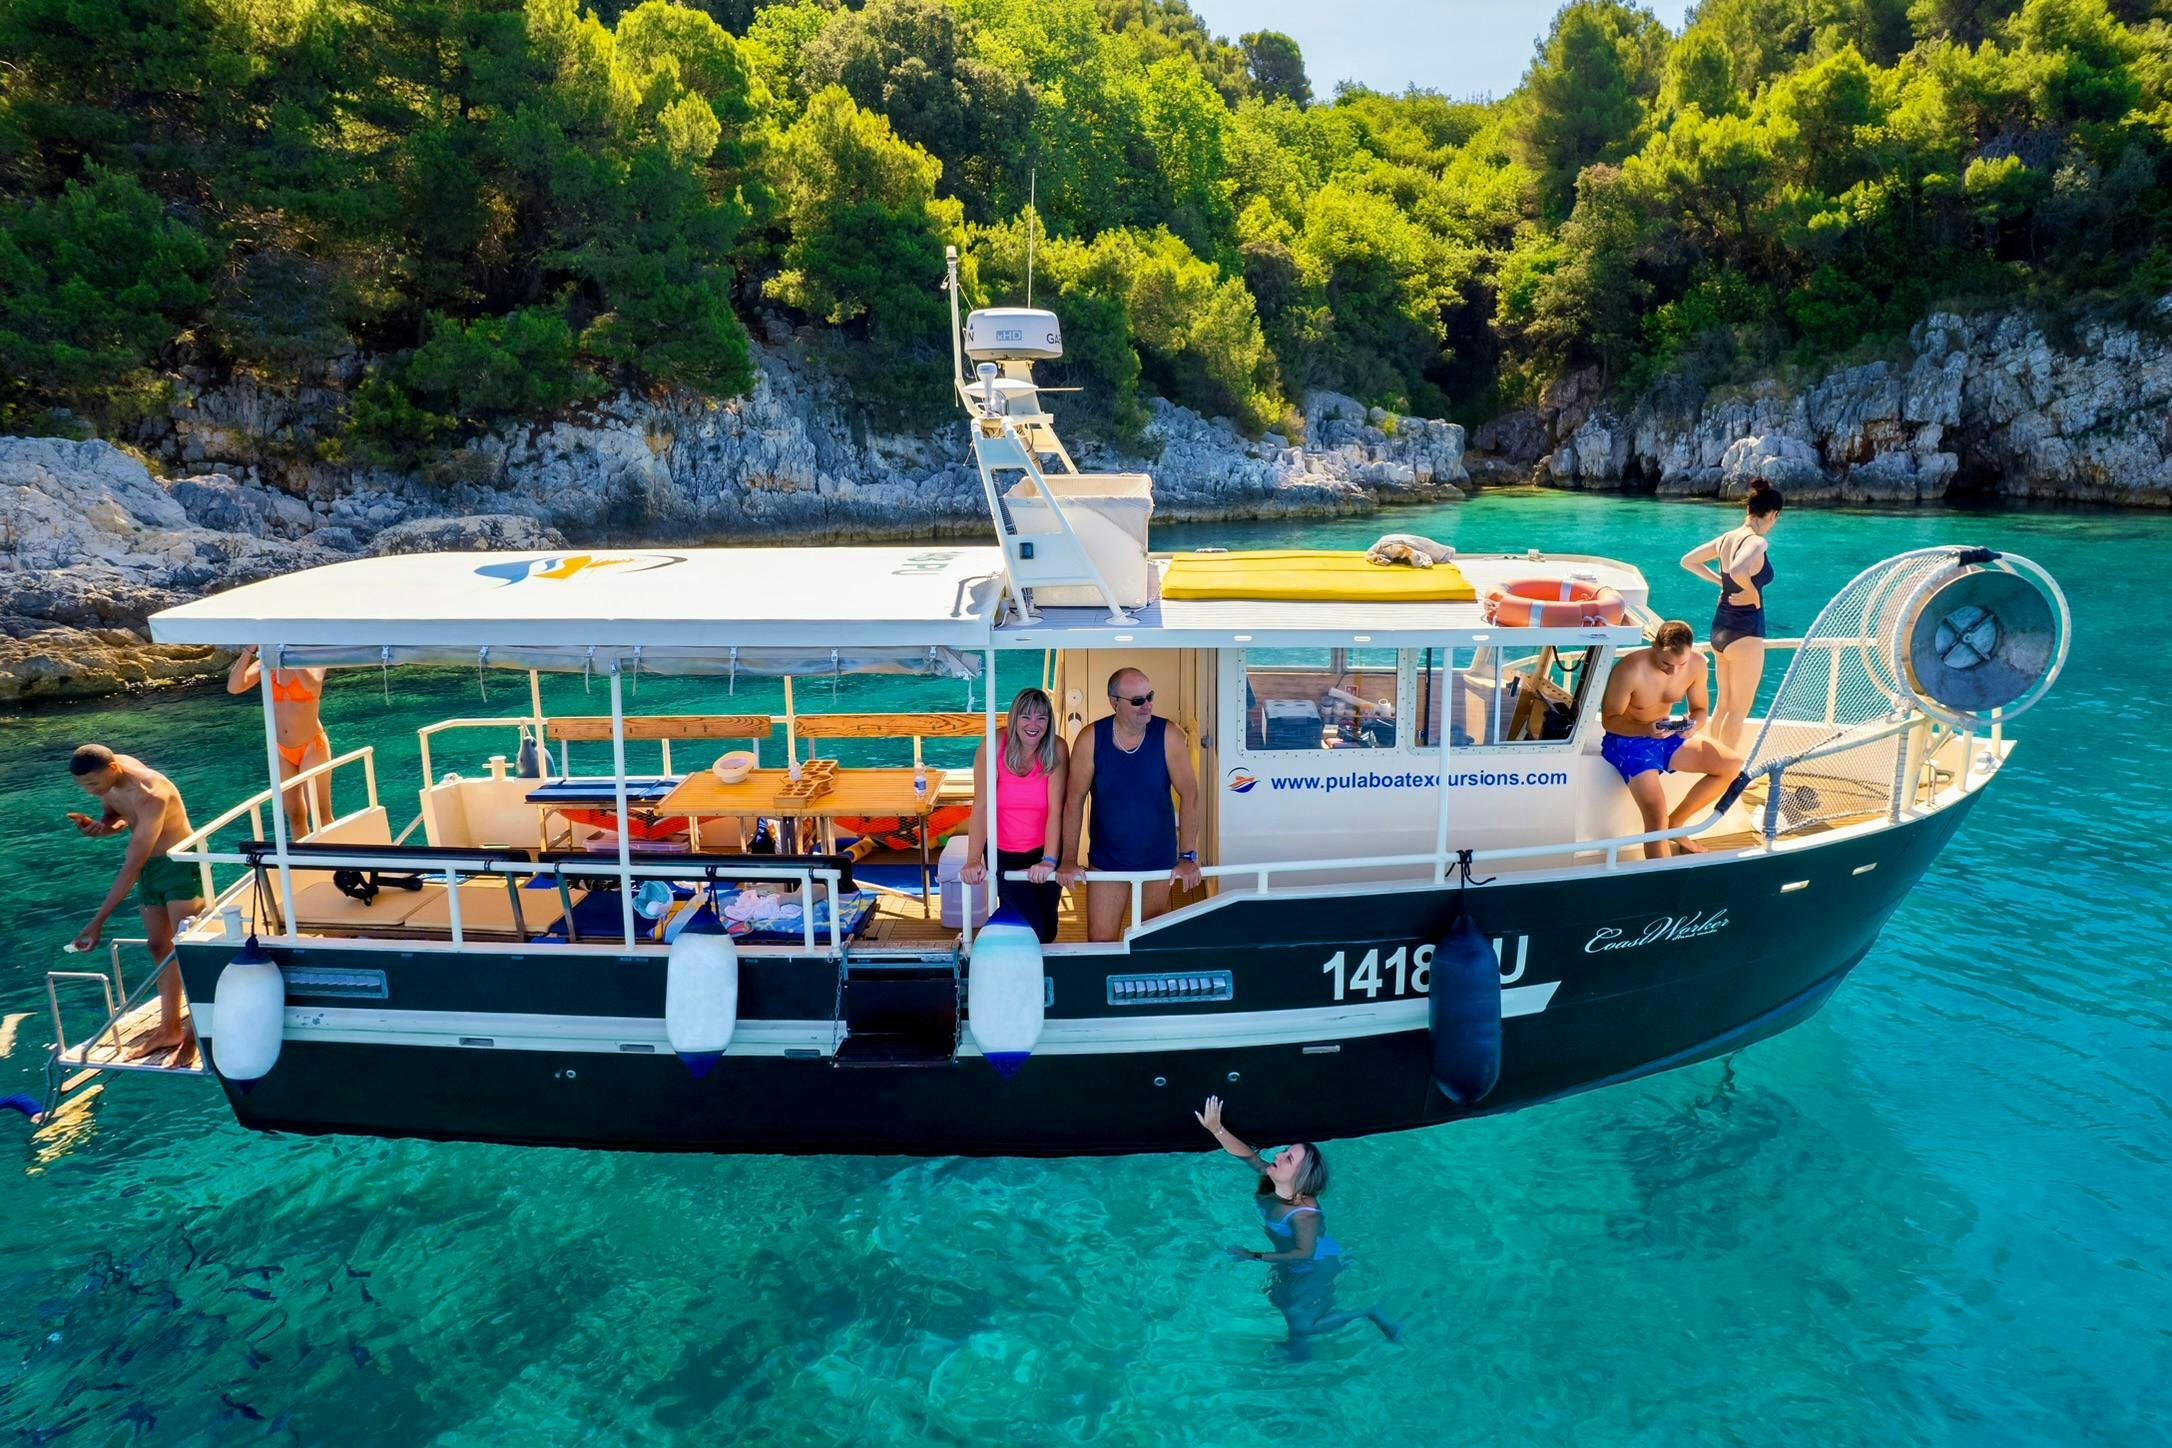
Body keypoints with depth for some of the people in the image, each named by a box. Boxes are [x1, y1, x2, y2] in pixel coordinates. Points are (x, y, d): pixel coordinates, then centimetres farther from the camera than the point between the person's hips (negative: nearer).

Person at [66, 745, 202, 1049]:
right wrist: (97, 826, -12)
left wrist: (98, 920, -29)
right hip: (149, 865, 8)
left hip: (181, 864, -8)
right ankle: (170, 1026, 15)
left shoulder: (149, 795, -32)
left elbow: (131, 867, -30)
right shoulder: (107, 778, -8)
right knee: (158, 946, 10)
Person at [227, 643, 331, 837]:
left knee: (321, 815, -4)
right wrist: (248, 650, -19)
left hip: (311, 746, -4)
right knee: (295, 816, 10)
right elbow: (233, 687, -12)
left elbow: (312, 686, -32)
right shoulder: (266, 663, 2)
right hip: (281, 751, 5)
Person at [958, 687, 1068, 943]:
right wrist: (973, 860, -30)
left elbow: (1056, 809, -20)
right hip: (1004, 852, -1)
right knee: (1027, 928, -8)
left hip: (1045, 850, 1)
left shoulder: (1057, 750, -14)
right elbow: (981, 806, -21)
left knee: (1047, 927, 12)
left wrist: (1049, 861, -31)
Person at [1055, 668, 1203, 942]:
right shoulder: (1090, 739, -12)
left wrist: (1188, 856, -14)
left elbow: (1189, 795, -11)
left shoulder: (1169, 736, -12)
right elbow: (1074, 799, -8)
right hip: (1106, 860, 0)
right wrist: (1069, 861, -10)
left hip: (1159, 858, 0)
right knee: (1100, 944, 1)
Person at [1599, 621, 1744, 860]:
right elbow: (1609, 719, -18)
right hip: (1627, 740, -6)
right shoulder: (1630, 670, -28)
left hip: (1666, 736, 7)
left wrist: (1692, 726, -22)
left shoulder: (1696, 664, -11)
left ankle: (1675, 824, 8)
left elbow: (1700, 709, 3)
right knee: (1656, 811, -26)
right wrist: (1646, 729, -37)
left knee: (1732, 765, -4)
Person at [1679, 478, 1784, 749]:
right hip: (1745, 632, -8)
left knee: (1724, 704, 18)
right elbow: (1738, 571, -40)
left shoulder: (1727, 537, 4)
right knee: (1739, 710, 4)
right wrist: (1753, 592, -21)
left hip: (1720, 627, 8)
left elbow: (1688, 561, 16)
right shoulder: (1757, 543, -19)